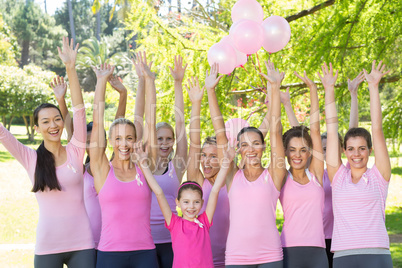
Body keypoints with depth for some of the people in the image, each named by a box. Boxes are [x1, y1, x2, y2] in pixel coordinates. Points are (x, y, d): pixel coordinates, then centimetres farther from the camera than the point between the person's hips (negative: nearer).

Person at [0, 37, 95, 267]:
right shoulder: (31, 159, 2)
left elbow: (79, 109, -7)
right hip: (47, 247, 0)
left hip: (82, 244, 0)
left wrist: (71, 68, -14)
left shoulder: (75, 152, 1)